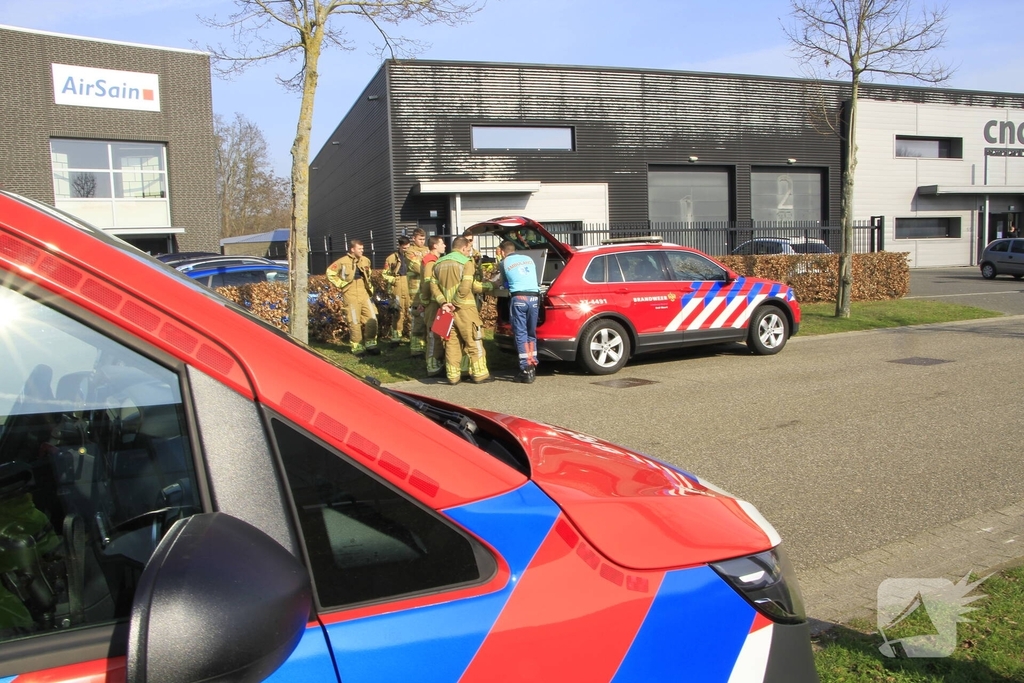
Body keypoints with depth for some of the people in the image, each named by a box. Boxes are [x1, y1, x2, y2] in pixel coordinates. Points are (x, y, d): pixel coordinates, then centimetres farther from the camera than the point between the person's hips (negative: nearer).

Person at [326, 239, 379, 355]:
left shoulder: (365, 260, 7)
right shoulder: (343, 262, -8)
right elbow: (330, 272, 0)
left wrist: (369, 286, 16)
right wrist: (340, 284, -4)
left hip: (364, 293, 5)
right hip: (351, 295, -5)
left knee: (372, 318, -1)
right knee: (354, 321, 0)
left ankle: (370, 343, 10)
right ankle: (357, 346, 9)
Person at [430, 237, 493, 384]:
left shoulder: (439, 264, 15)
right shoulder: (466, 262, -5)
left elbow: (433, 286, 6)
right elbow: (466, 286, -18)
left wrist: (443, 302, -2)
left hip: (447, 308, 6)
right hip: (465, 307, -6)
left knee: (451, 342, 8)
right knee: (474, 341, 0)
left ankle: (453, 375, 8)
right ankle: (479, 374, 1)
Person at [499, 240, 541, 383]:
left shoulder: (504, 262, 9)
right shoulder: (529, 259, 20)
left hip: (519, 298, -4)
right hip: (534, 297, 4)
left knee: (520, 334, -1)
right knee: (531, 333, 15)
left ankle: (526, 370, -7)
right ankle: (533, 367, 15)